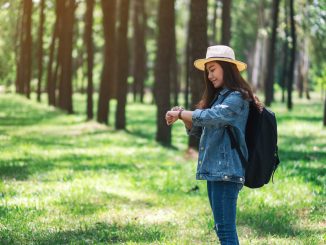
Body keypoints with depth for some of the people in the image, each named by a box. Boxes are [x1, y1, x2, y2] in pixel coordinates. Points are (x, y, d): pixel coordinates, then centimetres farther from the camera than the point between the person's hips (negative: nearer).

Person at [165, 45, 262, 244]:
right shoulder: (218, 96, 19)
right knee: (223, 228, 12)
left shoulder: (237, 98, -9)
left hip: (226, 172, -10)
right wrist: (183, 116, -1)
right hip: (214, 170, 10)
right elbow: (196, 130, 18)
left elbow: (211, 117, -24)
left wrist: (180, 113, -11)